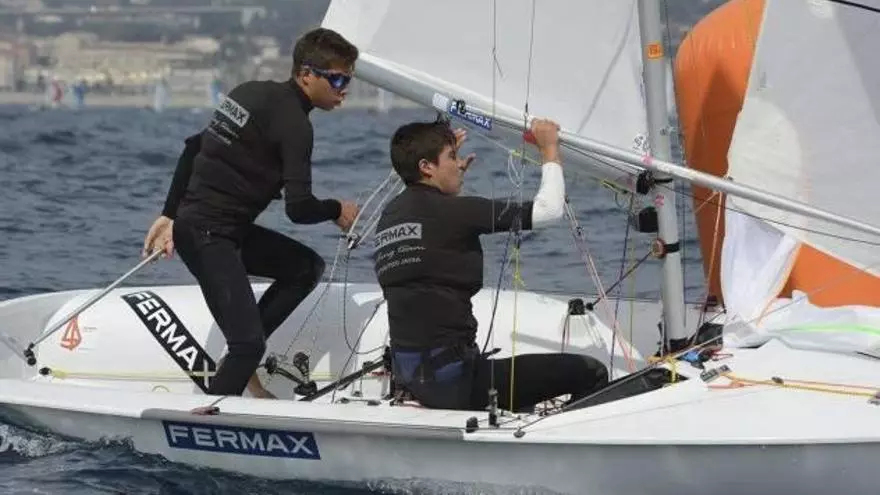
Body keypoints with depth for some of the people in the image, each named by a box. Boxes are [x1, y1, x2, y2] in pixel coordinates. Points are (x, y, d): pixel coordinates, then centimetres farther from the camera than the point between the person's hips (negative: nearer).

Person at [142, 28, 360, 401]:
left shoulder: (252, 92, 14)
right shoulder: (293, 122, -15)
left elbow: (193, 147, 21)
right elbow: (298, 208, -20)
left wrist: (170, 215, 24)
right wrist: (337, 211, 2)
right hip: (207, 236, -10)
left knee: (306, 267, 17)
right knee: (249, 345, -14)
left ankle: (241, 358, 12)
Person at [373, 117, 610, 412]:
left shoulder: (390, 215, 10)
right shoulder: (450, 211, -14)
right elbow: (548, 210, -11)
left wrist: (454, 170, 32)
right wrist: (550, 149, 4)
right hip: (453, 383, -10)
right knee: (591, 374, -5)